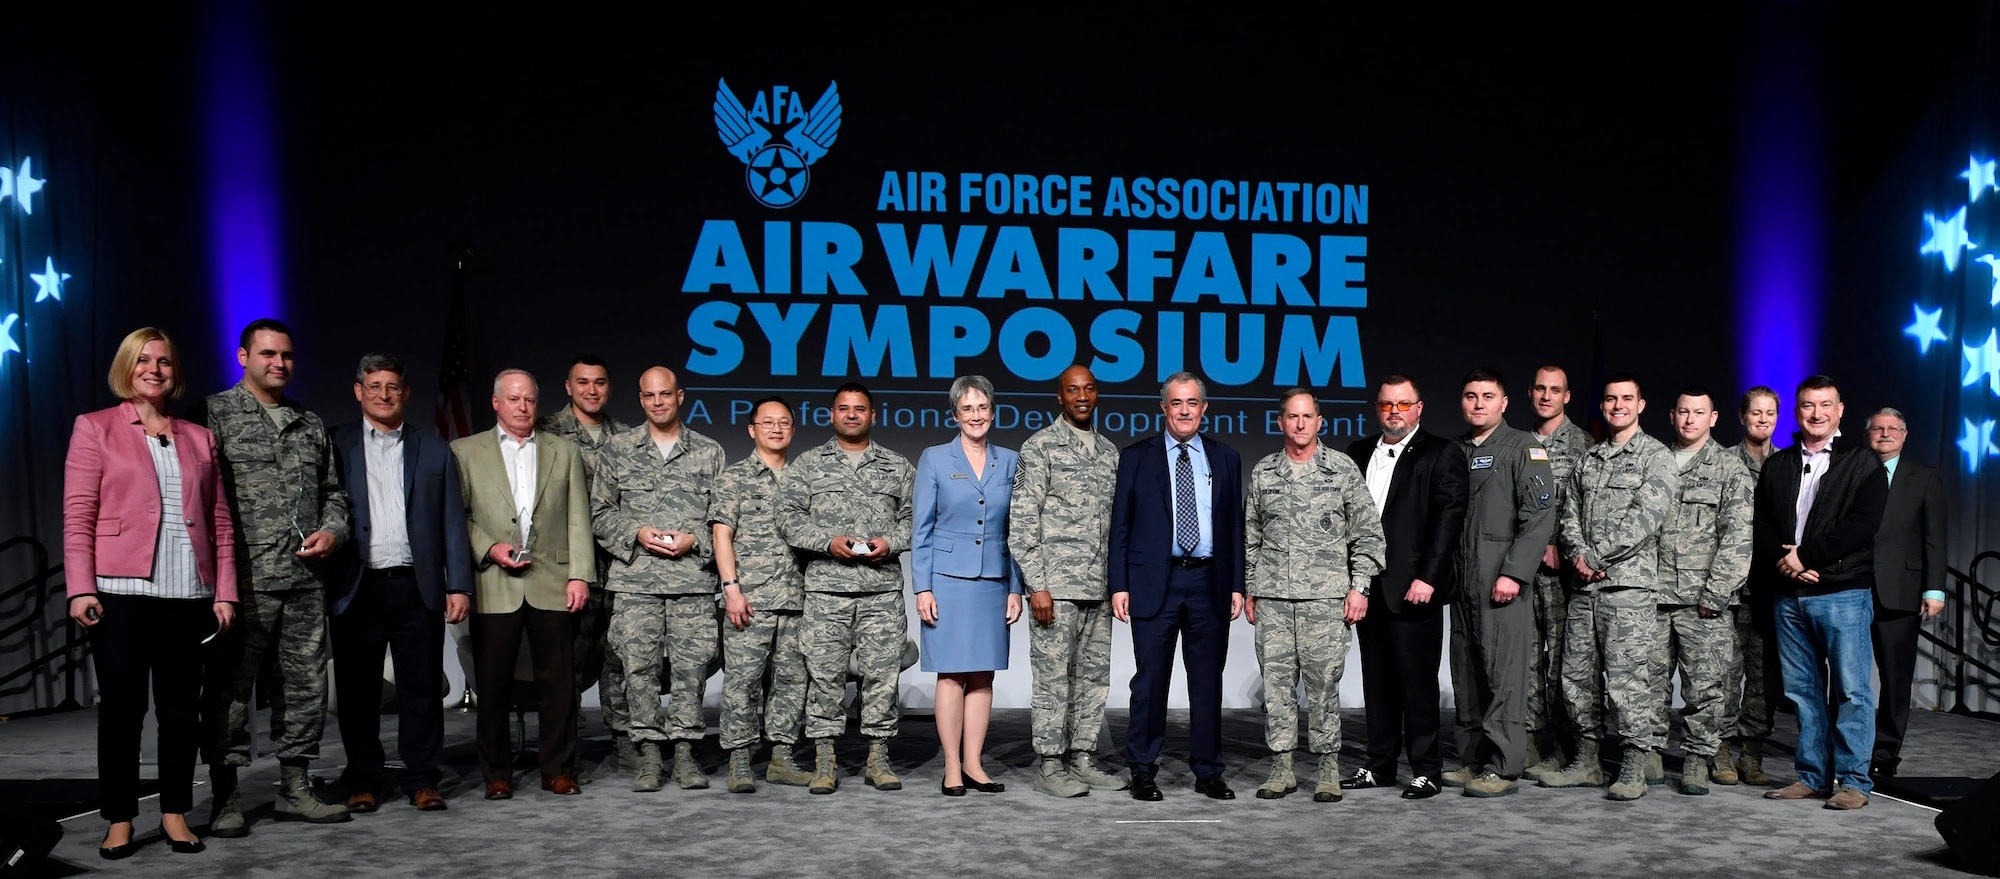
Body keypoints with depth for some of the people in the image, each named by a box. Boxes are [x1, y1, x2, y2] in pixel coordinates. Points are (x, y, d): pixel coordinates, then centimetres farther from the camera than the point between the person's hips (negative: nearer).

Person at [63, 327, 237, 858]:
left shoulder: (199, 439, 15)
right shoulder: (94, 428, 7)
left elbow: (220, 521, 12)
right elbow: (77, 515, 0)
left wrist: (225, 590, 4)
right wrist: (80, 588, -10)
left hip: (187, 592, 3)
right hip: (120, 589, -2)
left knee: (181, 708, 6)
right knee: (121, 708, 1)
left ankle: (175, 814, 16)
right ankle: (119, 821, 11)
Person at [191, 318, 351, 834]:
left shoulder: (311, 426, 17)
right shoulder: (214, 415, 1)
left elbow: (333, 492, 22)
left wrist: (333, 530, 1)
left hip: (307, 580, 5)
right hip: (244, 579, -5)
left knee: (307, 684, 8)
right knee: (229, 686, 0)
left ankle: (295, 790, 18)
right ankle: (226, 798, 10)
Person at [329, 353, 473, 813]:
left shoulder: (435, 451, 12)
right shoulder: (335, 446, 8)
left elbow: (453, 523, 9)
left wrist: (459, 586, 2)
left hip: (417, 587, 1)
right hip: (358, 588, -1)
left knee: (422, 688, 3)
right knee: (357, 690, 6)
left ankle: (422, 780, 13)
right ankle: (361, 782, 18)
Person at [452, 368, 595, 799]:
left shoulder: (565, 451, 13)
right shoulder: (465, 452, 10)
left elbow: (578, 519, 8)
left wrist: (580, 575, 0)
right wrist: (489, 548, -9)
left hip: (551, 584, 1)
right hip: (493, 585, -1)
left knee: (558, 681, 2)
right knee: (493, 683, 3)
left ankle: (558, 770, 13)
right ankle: (496, 774, 15)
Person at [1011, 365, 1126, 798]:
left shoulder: (1110, 452, 15)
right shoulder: (1040, 447, -4)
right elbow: (1022, 520, -9)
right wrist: (1036, 585, -14)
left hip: (1099, 587, 6)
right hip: (1056, 584, -6)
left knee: (1094, 677, 9)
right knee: (1054, 678, -2)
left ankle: (1083, 760, 19)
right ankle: (1051, 767, 6)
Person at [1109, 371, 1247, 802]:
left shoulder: (1225, 458, 11)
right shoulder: (1136, 456, 4)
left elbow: (1235, 525, 11)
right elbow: (1120, 525, 2)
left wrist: (1237, 585, 4)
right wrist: (1119, 585, -5)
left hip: (1209, 582, 2)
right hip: (1154, 582, -2)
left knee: (1208, 681, 8)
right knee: (1150, 680, 1)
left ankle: (1208, 772, 18)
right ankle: (1143, 771, 12)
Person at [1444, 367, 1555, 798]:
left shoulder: (1523, 447, -1)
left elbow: (1540, 515, -10)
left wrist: (1514, 573, -17)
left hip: (1502, 581, -6)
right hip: (1462, 581, 7)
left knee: (1503, 672, -6)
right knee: (1466, 673, 9)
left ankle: (1504, 767, -2)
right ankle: (1474, 760, 17)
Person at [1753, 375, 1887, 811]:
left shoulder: (1863, 464, 3)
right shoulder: (1777, 465, 16)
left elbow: (1860, 527, -9)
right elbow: (1762, 527, 10)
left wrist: (1804, 554, -12)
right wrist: (1787, 562, -7)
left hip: (1844, 592, -4)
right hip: (1788, 594, 4)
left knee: (1851, 689, -3)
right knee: (1802, 690, 8)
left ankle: (1854, 780, 4)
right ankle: (1813, 776, 15)